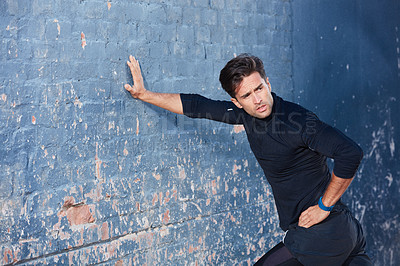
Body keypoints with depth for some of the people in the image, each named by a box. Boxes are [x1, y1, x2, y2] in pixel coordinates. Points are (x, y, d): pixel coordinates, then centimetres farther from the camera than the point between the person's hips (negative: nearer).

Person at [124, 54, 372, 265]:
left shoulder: (299, 120, -21)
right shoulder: (245, 114, 3)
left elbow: (351, 153, -28)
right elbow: (199, 106, 13)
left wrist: (324, 206, -19)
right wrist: (144, 94, 18)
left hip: (321, 234, -7)